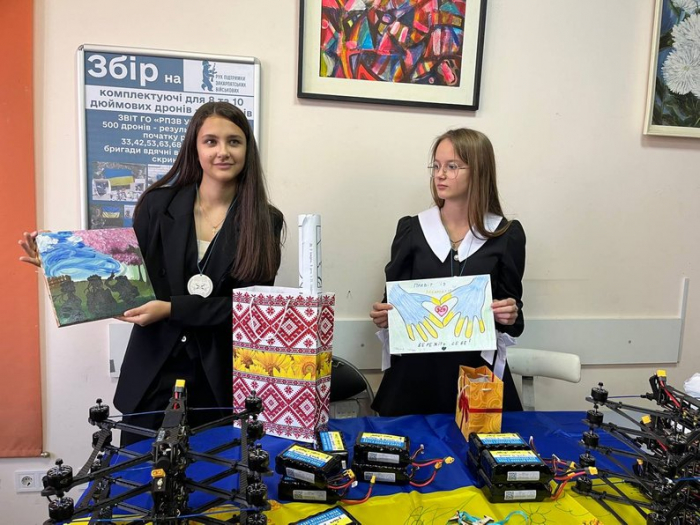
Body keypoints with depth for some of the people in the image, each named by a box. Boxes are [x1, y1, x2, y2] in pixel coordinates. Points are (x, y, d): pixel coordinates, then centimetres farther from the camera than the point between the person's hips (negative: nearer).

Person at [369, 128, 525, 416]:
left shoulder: (507, 234, 0)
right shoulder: (411, 229, 3)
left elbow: (512, 316, 6)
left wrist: (510, 316, -15)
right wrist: (384, 316, -12)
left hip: (478, 370, 0)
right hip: (415, 369, 1)